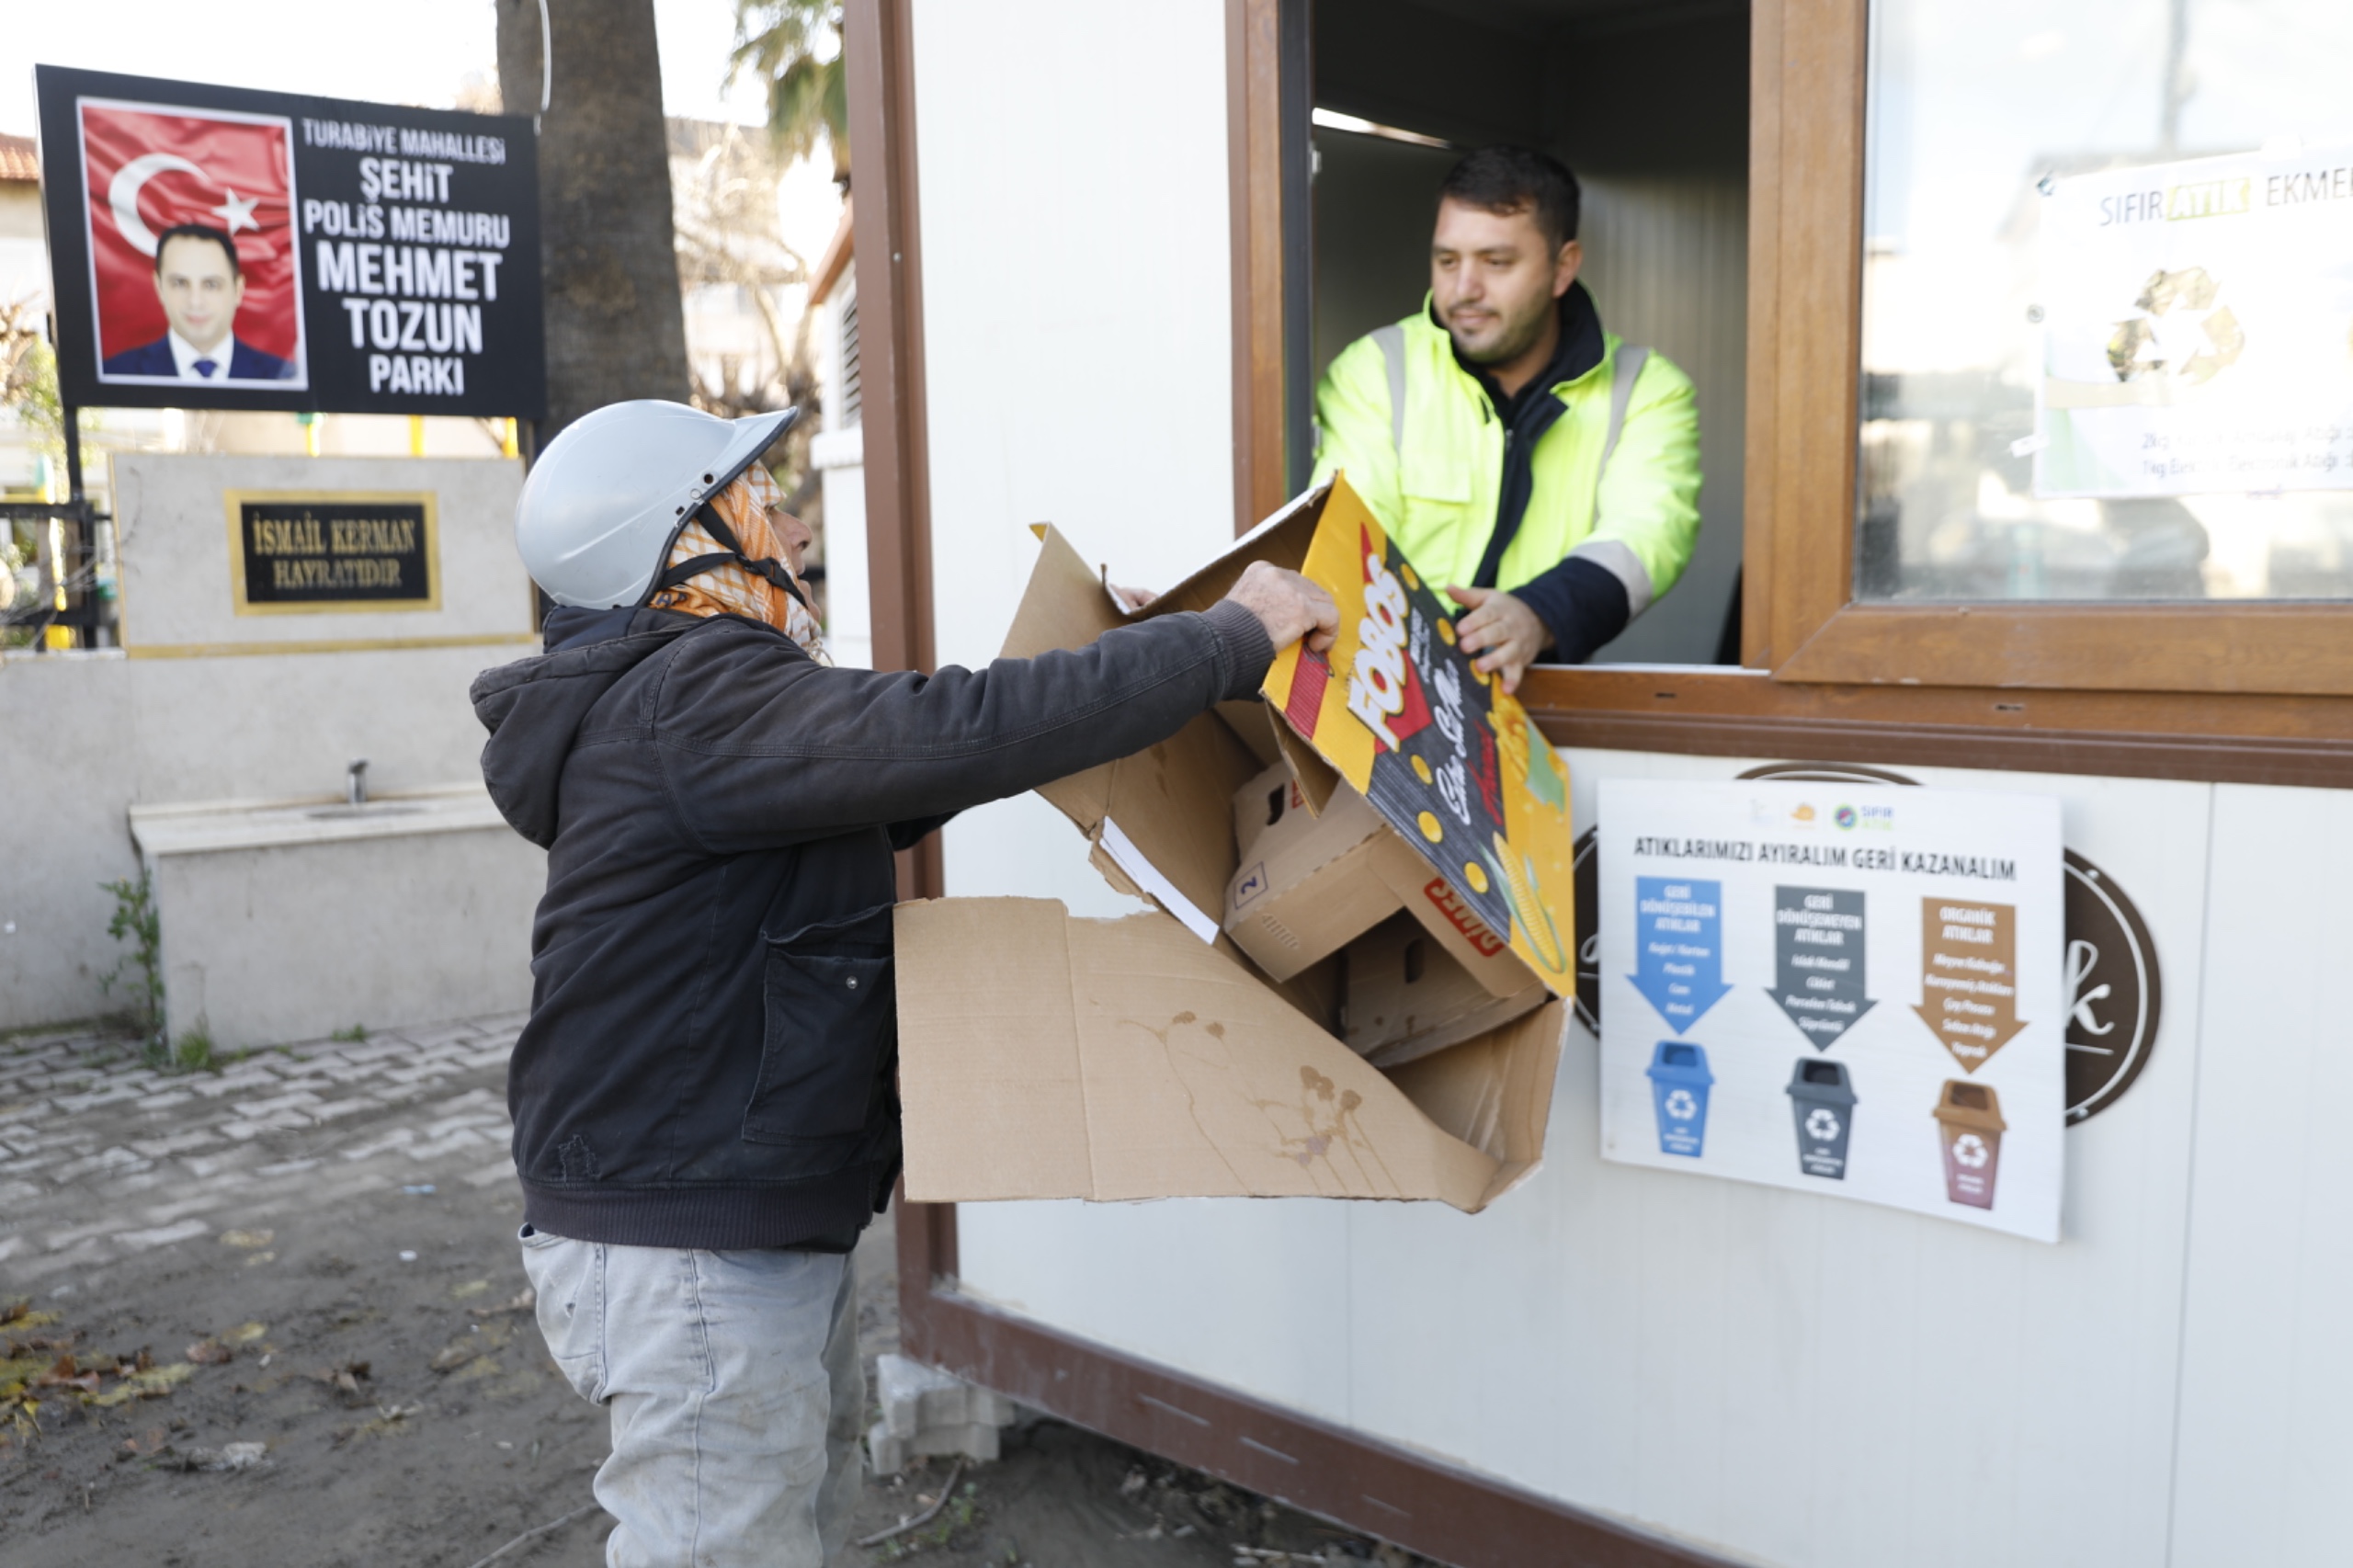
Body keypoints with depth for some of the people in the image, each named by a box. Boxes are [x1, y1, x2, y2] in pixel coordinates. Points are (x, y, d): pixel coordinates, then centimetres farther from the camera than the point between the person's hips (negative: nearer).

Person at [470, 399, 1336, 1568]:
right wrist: (1228, 639, -25)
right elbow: (954, 734, -33)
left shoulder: (674, 696, 15)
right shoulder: (696, 702, -20)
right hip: (689, 1255, -10)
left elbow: (883, 803, 22)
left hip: (757, 1236, 10)